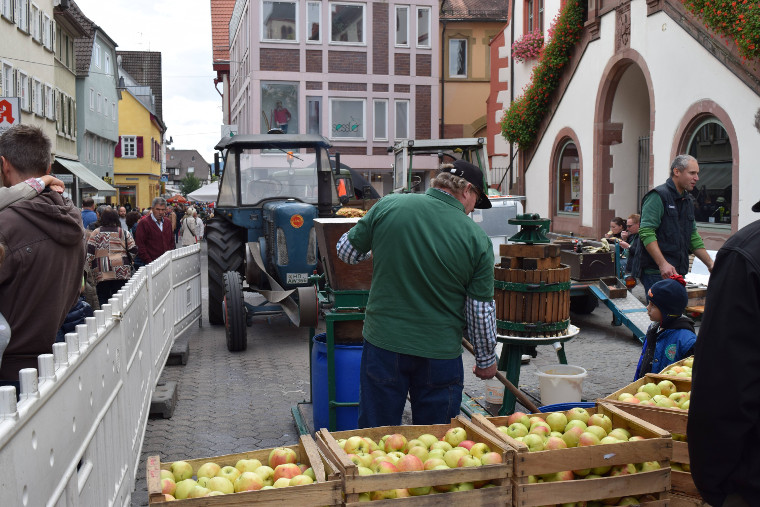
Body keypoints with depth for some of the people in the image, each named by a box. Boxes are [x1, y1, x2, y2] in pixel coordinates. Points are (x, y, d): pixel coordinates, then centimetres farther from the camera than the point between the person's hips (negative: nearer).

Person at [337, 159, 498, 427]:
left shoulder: (388, 206, -7)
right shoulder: (477, 239, -8)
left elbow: (346, 250, 4)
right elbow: (481, 313, -4)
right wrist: (486, 360, 11)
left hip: (383, 342, 1)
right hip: (440, 352, 0)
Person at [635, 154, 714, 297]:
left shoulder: (688, 200, 19)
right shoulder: (658, 196, -9)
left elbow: (694, 237, 24)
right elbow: (646, 233, -18)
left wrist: (710, 264, 16)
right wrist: (663, 264, -27)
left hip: (678, 272, 9)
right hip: (657, 273, -8)